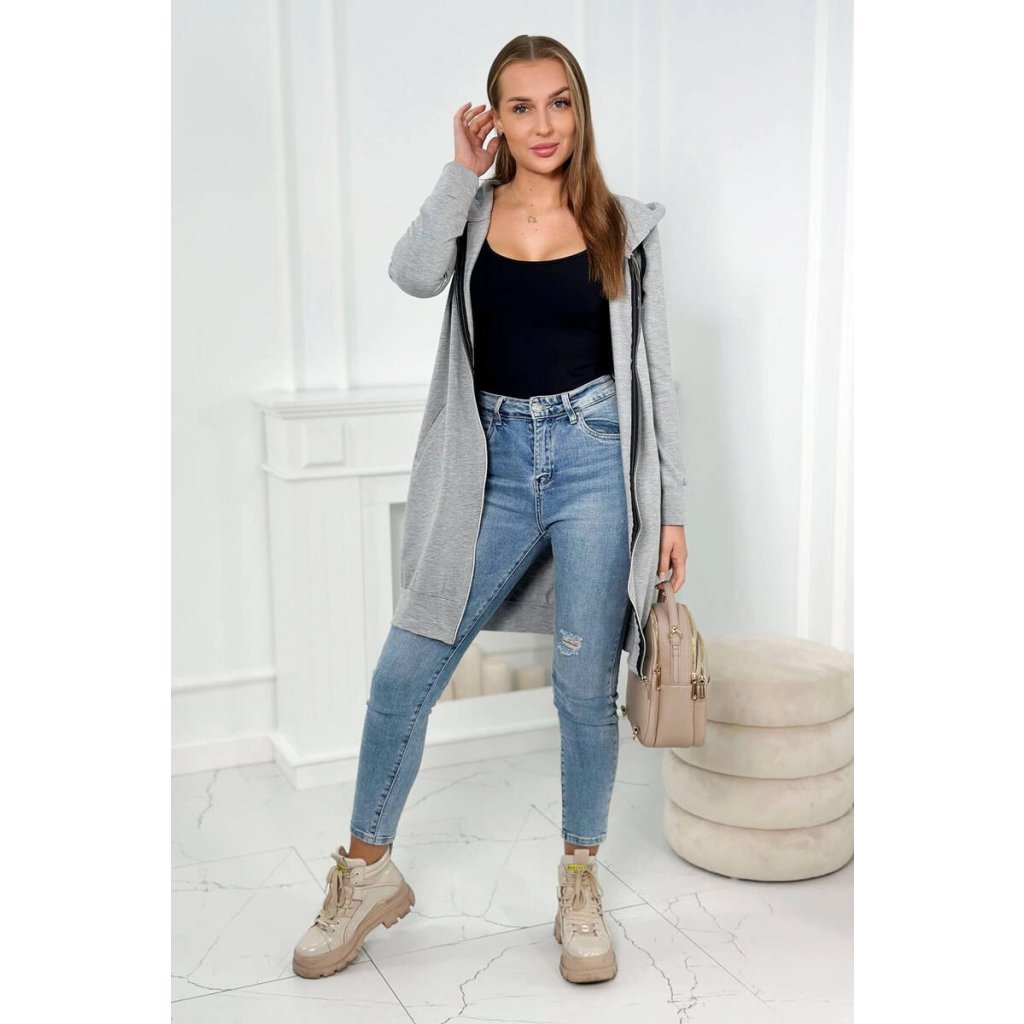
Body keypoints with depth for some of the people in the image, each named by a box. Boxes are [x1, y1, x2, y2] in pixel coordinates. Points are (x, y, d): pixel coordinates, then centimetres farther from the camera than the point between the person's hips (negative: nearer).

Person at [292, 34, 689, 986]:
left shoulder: (623, 226, 6)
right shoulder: (473, 211, 8)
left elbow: (655, 371, 6)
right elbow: (412, 273, -15)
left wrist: (672, 506, 3)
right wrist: (462, 170, -8)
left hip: (596, 461, -1)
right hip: (496, 465, 1)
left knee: (585, 689, 3)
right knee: (403, 674, 1)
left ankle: (579, 883, 24)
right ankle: (368, 874, 21)